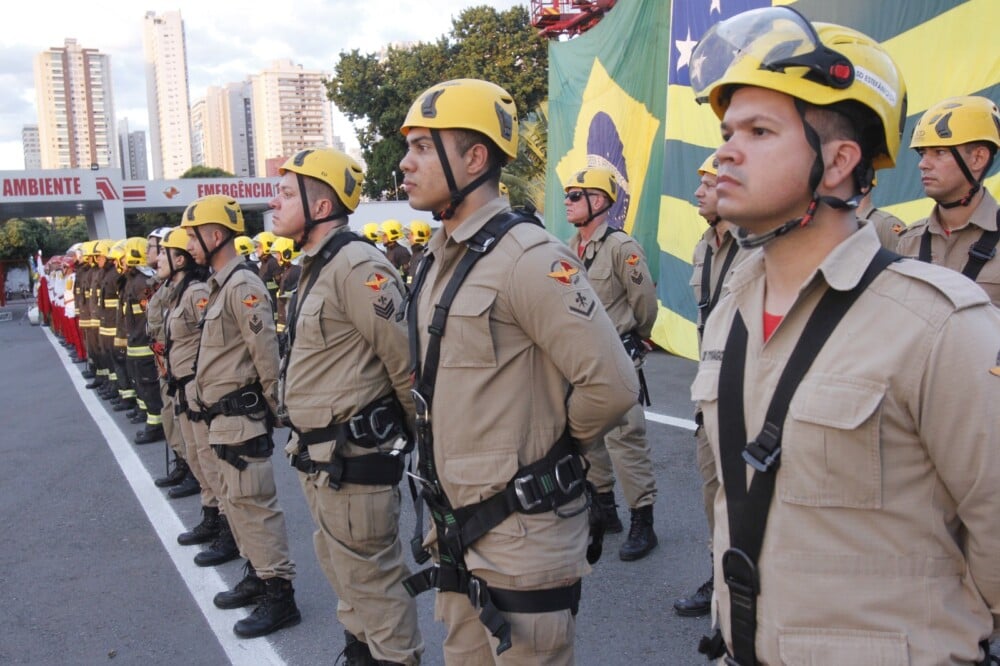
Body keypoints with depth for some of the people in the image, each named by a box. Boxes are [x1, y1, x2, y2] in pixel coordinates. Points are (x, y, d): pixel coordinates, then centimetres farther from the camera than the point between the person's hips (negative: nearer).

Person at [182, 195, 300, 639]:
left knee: (253, 503, -6)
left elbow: (266, 354, -20)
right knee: (235, 500, 18)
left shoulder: (242, 286, -17)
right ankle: (257, 574, 31)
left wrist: (269, 410, -13)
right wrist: (203, 402, 16)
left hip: (241, 418, -10)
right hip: (222, 418, 10)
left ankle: (280, 594, 3)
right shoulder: (219, 285, 14)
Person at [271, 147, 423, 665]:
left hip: (352, 457, -10)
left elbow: (407, 357, -21)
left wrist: (413, 426, -8)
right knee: (340, 565, 24)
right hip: (318, 455, 10)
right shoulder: (315, 267, 12)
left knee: (371, 574, 3)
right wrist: (306, 444, 18)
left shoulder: (356, 266, -21)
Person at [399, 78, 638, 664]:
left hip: (522, 536, -8)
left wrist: (552, 448, -7)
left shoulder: (527, 258, -20)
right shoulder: (439, 260, 9)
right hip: (457, 531, 9)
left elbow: (612, 384, -24)